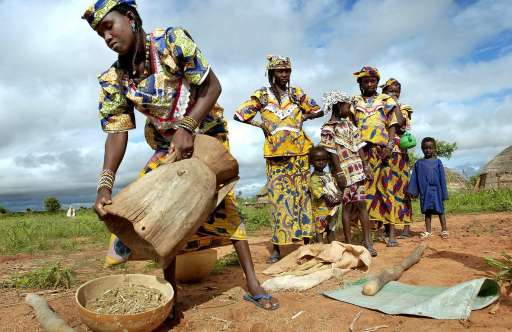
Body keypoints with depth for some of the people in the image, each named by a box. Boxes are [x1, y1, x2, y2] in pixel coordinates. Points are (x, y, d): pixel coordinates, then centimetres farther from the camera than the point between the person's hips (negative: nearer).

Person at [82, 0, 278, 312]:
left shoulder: (172, 41, -21)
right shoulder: (112, 80, -10)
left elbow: (212, 87, -21)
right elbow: (117, 131, -16)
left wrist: (186, 128, -33)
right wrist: (105, 184, -30)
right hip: (167, 145, 4)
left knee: (223, 203, -9)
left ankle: (253, 283, 0)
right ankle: (171, 290, 8)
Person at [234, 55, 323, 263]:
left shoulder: (297, 94, 11)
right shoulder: (262, 95, 5)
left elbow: (318, 111, 20)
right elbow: (239, 115, 5)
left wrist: (303, 118, 5)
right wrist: (261, 124, -2)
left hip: (299, 150, 2)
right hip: (275, 152, -2)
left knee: (302, 193, 3)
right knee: (278, 195, -3)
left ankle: (306, 241, 10)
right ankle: (277, 246, 2)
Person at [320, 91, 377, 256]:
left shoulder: (349, 123, 14)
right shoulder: (327, 128, -4)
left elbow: (359, 146, 11)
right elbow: (332, 153, -9)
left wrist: (365, 165, 4)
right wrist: (339, 173, -13)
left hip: (358, 168, 5)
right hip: (344, 171, -5)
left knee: (362, 203, 4)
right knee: (347, 206, 2)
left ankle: (367, 241, 10)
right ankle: (349, 242, 13)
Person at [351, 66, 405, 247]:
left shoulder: (386, 100, 14)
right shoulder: (354, 102, 18)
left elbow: (393, 125, 5)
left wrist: (390, 146, -10)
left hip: (382, 149, -1)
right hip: (361, 150, 1)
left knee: (385, 188, -4)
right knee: (363, 189, -2)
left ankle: (392, 232, 0)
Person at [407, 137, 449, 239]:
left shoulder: (437, 162, 0)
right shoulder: (418, 163, 5)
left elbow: (442, 178, 0)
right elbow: (414, 178, 4)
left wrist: (444, 193, -2)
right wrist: (412, 191, -3)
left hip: (436, 191, -2)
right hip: (425, 192, 2)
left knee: (440, 210, 6)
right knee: (427, 211, 10)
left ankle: (444, 230, 17)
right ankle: (428, 231, 17)